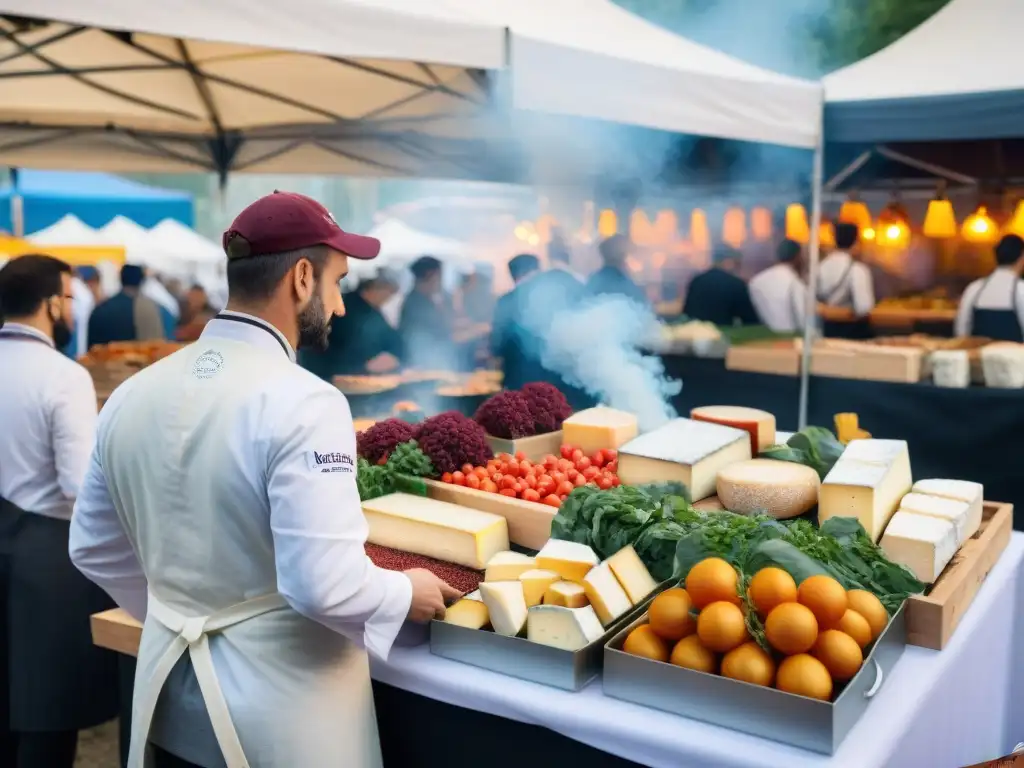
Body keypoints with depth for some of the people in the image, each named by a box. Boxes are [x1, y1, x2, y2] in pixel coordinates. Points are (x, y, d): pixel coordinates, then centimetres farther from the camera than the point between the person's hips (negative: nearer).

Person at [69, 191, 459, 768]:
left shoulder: (132, 395, -2)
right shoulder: (301, 403, -22)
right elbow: (325, 584, -26)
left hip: (173, 701, 6)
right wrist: (406, 595, -8)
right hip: (282, 708, -5)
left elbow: (94, 548, 9)